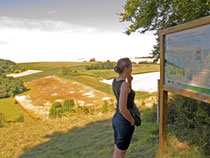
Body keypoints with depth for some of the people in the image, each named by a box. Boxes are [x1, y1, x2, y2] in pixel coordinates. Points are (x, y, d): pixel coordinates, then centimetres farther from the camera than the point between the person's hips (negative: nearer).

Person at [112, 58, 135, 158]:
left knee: (117, 150, 24)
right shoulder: (124, 84, -26)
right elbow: (123, 109, -29)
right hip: (124, 122, -8)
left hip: (116, 118, 8)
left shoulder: (114, 81, 1)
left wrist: (129, 82, 0)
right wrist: (132, 121, -12)